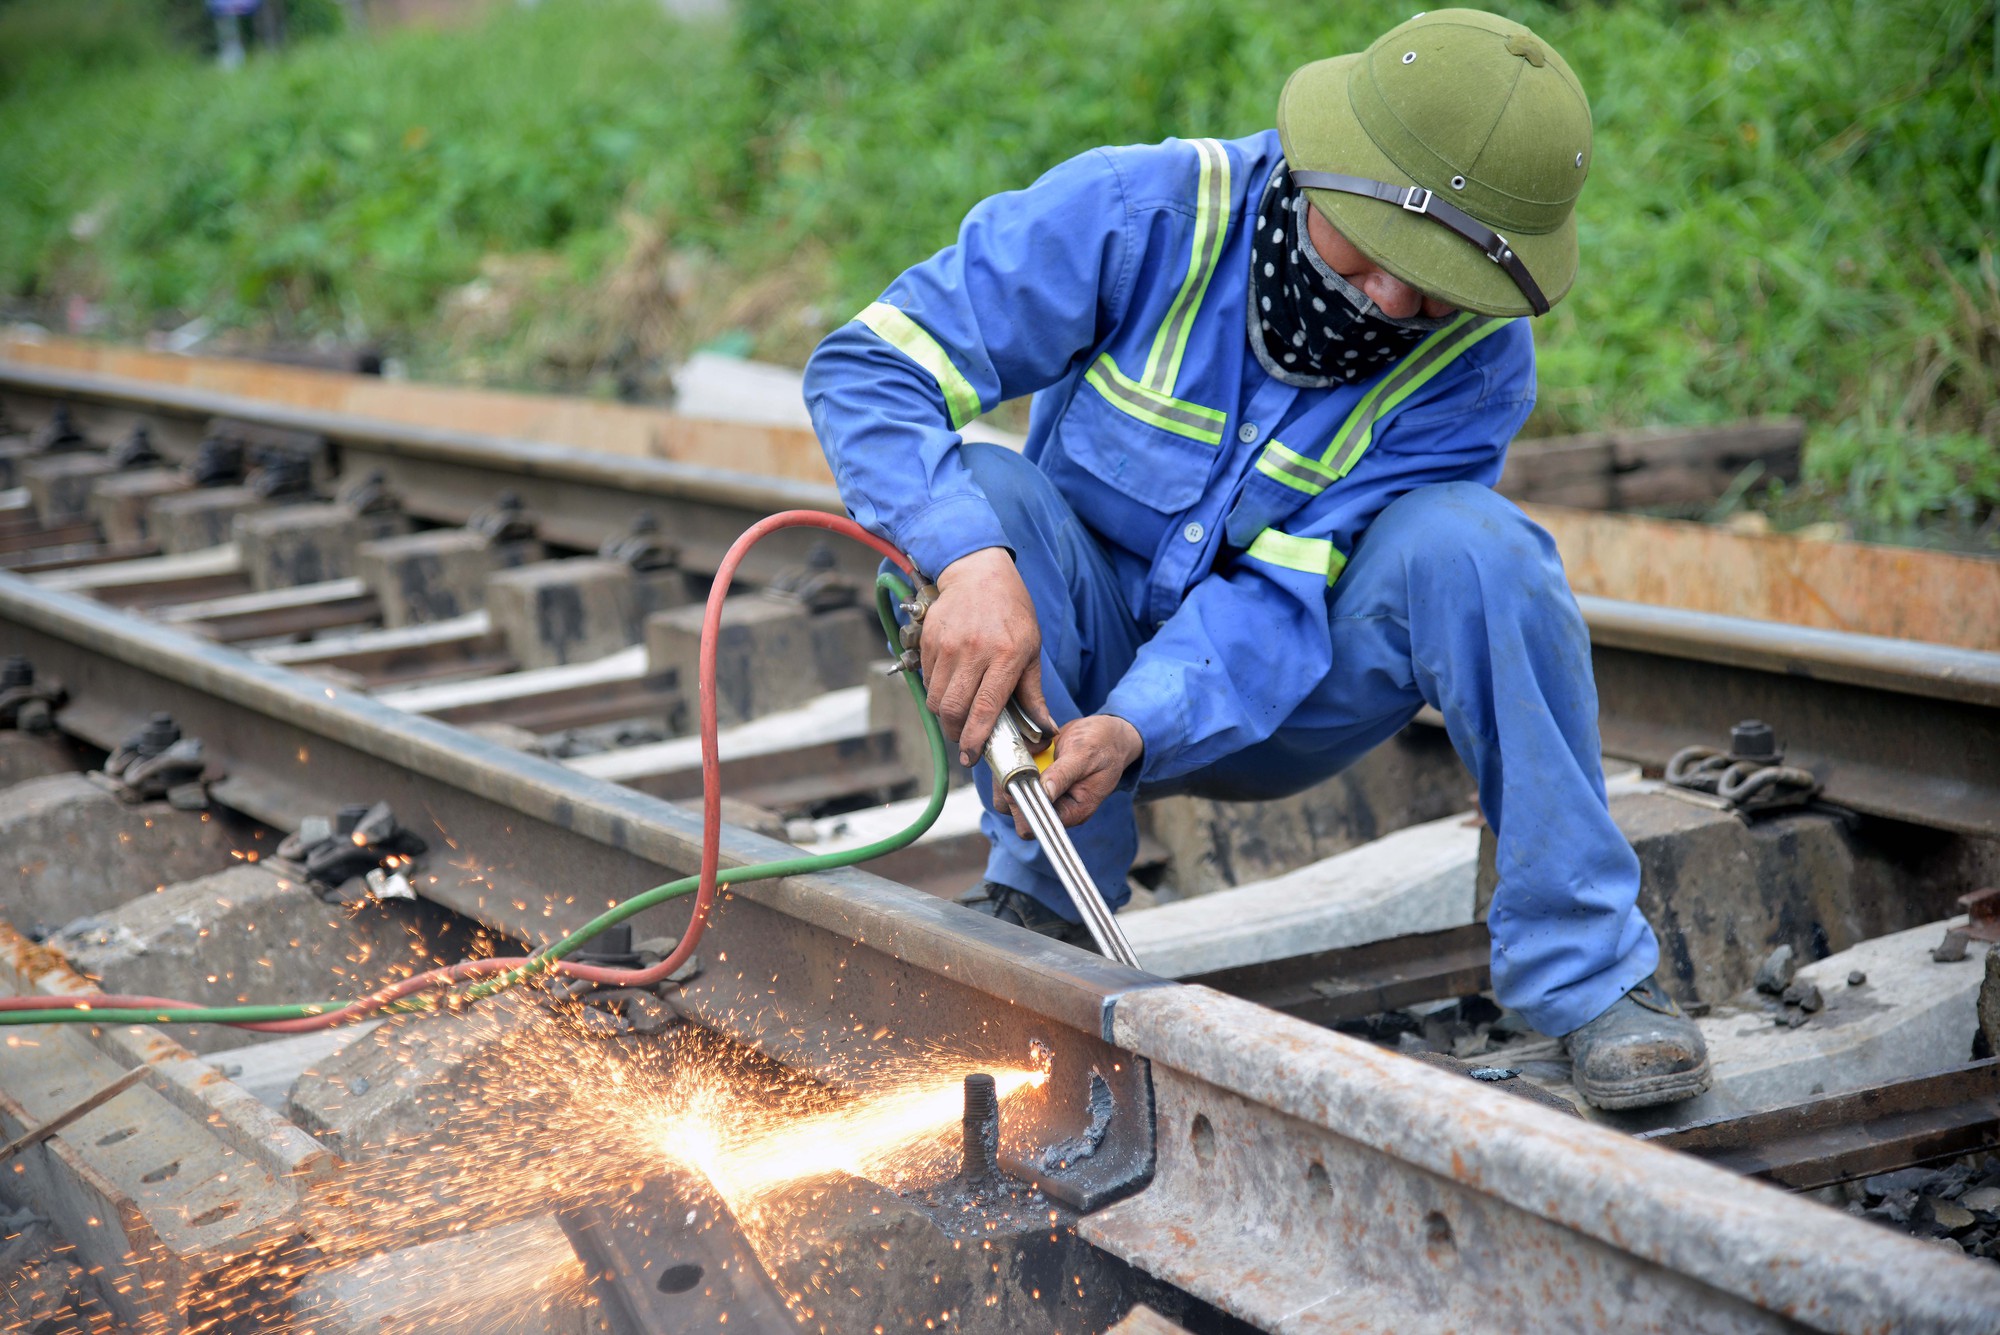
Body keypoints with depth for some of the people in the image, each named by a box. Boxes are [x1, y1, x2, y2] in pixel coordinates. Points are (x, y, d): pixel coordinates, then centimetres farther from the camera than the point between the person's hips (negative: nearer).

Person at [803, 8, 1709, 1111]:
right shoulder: (1143, 214, -22)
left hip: (1279, 698, 0)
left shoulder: (1477, 358, -18)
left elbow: (1287, 594, -22)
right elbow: (863, 367, -24)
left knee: (1461, 541, -29)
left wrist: (1138, 730, -40)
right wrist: (970, 560, -41)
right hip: (1084, 655, 0)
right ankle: (1049, 898, -15)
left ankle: (1585, 970, -19)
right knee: (980, 490, -31)